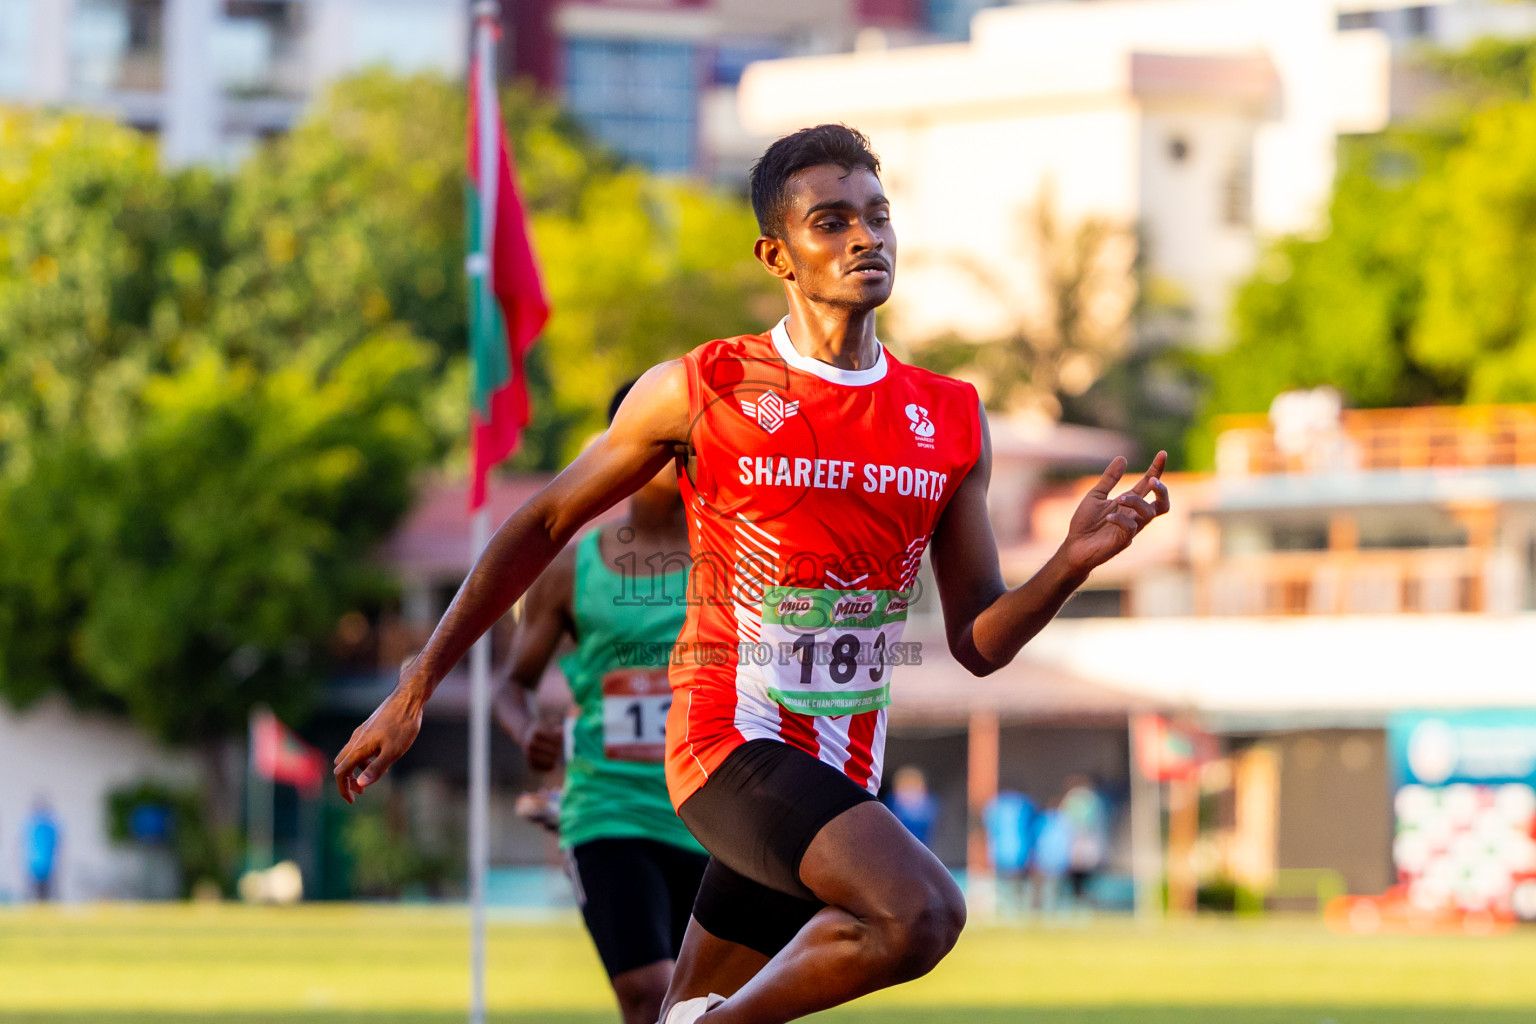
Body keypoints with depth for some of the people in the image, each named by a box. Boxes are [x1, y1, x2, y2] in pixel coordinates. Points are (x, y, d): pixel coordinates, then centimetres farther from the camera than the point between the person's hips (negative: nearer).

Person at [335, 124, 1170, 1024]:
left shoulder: (951, 421, 7)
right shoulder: (701, 391, -5)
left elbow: (978, 643, 9)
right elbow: (545, 523, 5)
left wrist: (1074, 562, -11)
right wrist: (416, 689, 5)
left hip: (839, 775, 5)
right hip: (730, 739, -5)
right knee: (922, 912, -28)